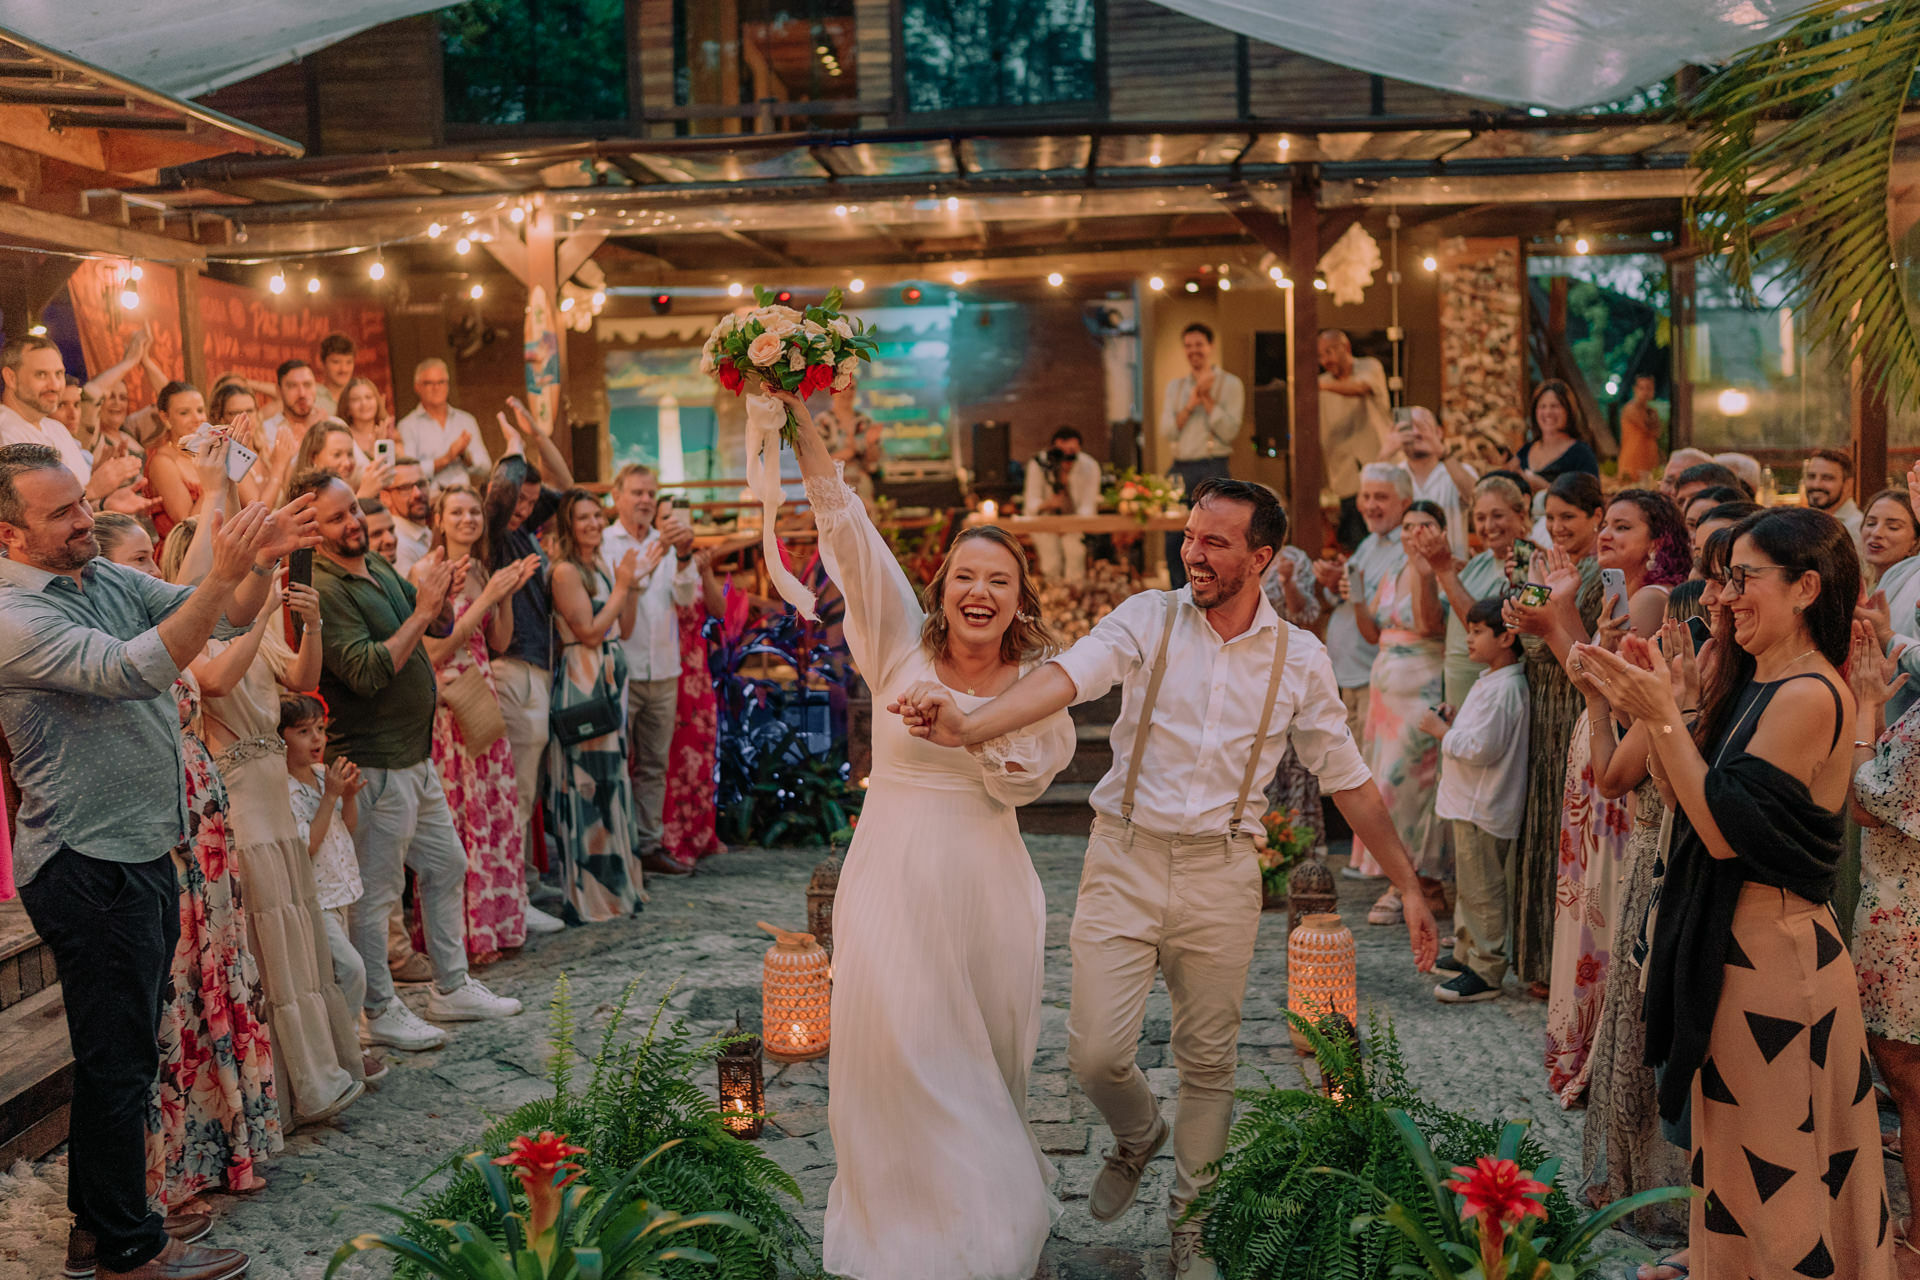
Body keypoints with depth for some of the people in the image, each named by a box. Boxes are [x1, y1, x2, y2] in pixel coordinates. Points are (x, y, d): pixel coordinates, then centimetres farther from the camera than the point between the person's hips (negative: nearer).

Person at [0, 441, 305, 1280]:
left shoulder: (108, 578, 7)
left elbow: (225, 620, 7)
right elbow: (134, 671, -32)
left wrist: (260, 565, -13)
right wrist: (221, 577, -35)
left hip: (140, 854, 9)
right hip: (90, 871, -9)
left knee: (121, 1053, 18)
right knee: (118, 1060, 2)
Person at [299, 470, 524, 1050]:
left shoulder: (377, 567, 10)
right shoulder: (323, 590, -19)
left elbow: (442, 626, 15)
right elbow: (368, 672, -27)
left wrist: (442, 594, -7)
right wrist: (422, 607, -25)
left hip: (414, 756, 10)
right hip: (374, 763, -10)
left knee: (446, 867, 18)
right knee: (375, 891, 2)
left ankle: (452, 987, 30)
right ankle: (380, 1013, 14)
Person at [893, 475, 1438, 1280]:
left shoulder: (1299, 660, 1)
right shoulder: (1148, 619, -4)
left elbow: (1348, 779, 8)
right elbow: (1067, 677, -21)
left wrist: (1408, 886, 9)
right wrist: (967, 725, -40)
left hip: (1222, 872, 1)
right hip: (1126, 858, -1)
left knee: (1209, 1060, 9)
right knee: (1096, 1052, -4)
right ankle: (1136, 1136, 32)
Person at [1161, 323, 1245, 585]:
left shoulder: (1229, 384, 3)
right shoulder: (1174, 387, 15)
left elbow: (1230, 431, -8)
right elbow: (1166, 434, 4)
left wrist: (1206, 399, -12)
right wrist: (1190, 404, -8)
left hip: (1212, 469, -4)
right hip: (1180, 470, 4)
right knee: (1174, 543, 4)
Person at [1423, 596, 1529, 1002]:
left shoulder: (1502, 690, -22)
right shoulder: (1493, 681, 12)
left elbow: (1483, 749, -27)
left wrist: (1441, 731, -17)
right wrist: (1455, 723, 8)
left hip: (1483, 809, -11)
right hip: (1470, 802, 11)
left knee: (1482, 890, -4)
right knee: (1469, 883, 22)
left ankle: (1486, 972, 3)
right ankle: (1466, 952, 34)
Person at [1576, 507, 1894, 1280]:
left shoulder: (1809, 696, -21)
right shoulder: (1754, 684, 9)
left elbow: (1724, 831, -23)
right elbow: (1688, 799, 9)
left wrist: (1664, 716, -21)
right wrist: (1658, 704, -1)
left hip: (1771, 948, -10)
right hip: (1732, 935, 10)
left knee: (1771, 1158, 5)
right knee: (1734, 1148, 21)